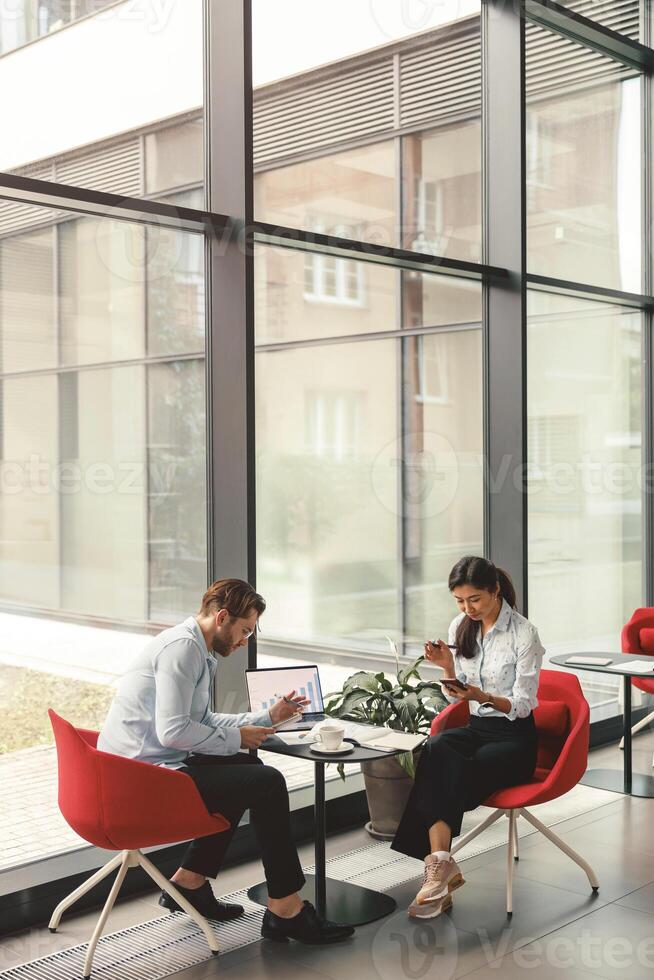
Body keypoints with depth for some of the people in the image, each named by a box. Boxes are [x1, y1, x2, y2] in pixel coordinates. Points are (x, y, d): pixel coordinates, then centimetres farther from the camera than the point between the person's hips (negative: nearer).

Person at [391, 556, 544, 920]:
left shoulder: (524, 633, -12)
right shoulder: (460, 628, 5)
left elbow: (522, 705, -11)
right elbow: (456, 697, 11)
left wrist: (483, 696, -28)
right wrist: (448, 667, -9)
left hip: (516, 736, -5)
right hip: (476, 726, 5)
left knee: (443, 770, -30)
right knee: (435, 749, -30)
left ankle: (439, 866, -20)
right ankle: (443, 866, -35)